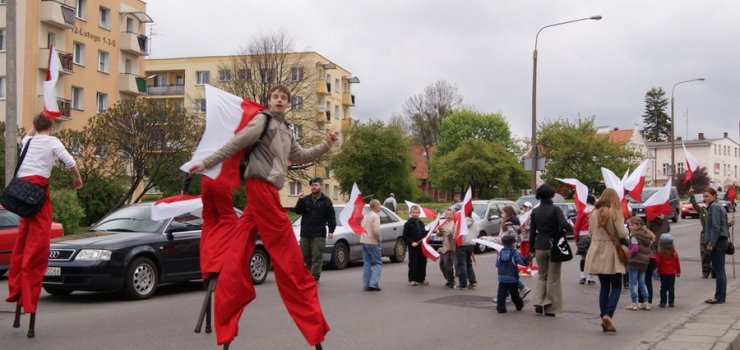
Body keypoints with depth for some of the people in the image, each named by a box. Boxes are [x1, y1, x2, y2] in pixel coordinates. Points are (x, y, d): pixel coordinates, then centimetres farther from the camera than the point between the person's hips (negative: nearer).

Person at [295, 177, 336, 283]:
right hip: (305, 234, 4)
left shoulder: (326, 200, 2)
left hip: (319, 234, -4)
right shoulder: (305, 199, 11)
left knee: (317, 257, -6)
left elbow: (331, 217, -1)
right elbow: (297, 211, 2)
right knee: (305, 256, 9)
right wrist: (300, 200, -12)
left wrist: (331, 231, -9)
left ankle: (315, 277, -5)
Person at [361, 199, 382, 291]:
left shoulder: (366, 216, 14)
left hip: (364, 241, 8)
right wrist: (379, 239, -9)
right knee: (378, 263, -1)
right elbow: (376, 230, -22)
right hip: (373, 242, -8)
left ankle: (366, 285, 7)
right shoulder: (375, 216, -12)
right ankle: (373, 284, -12)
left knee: (367, 264, 10)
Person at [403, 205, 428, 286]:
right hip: (413, 247, -6)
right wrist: (411, 242, -18)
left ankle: (421, 279, 19)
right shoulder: (408, 224, -4)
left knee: (422, 263, 8)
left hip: (421, 246, 6)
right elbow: (405, 236, -7)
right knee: (413, 263, -4)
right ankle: (412, 279, 3)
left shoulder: (421, 223, 15)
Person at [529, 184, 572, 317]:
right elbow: (564, 225, -22)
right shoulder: (555, 209, -9)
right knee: (553, 278, 7)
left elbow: (532, 231, 5)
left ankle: (539, 303, 5)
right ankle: (550, 308, 8)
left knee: (542, 276, 19)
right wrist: (570, 228, 1)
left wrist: (532, 249, 13)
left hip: (540, 247, 3)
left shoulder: (535, 211, 2)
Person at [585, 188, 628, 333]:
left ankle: (604, 317, 8)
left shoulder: (594, 213, 5)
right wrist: (626, 236, 7)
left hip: (597, 254, 5)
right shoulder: (615, 214, -10)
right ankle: (608, 314, -13)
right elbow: (622, 234, -13)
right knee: (616, 287, 5)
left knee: (604, 287, 13)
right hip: (611, 253, -4)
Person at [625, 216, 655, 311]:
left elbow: (634, 249, -21)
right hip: (644, 262, 8)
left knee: (633, 283, 0)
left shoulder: (634, 236, -13)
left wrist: (629, 255, -7)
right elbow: (649, 249, 13)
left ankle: (634, 303, 1)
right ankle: (646, 303, 15)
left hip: (634, 262, -8)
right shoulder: (647, 236, 12)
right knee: (642, 282, 15)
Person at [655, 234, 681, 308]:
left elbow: (657, 262, -10)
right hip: (672, 272, 3)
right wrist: (678, 271, 16)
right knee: (671, 287, 8)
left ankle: (663, 302, 3)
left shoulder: (660, 252, -13)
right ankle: (671, 302, 9)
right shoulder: (674, 252, -1)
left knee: (663, 288, 3)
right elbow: (677, 262, 6)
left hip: (663, 272, -3)